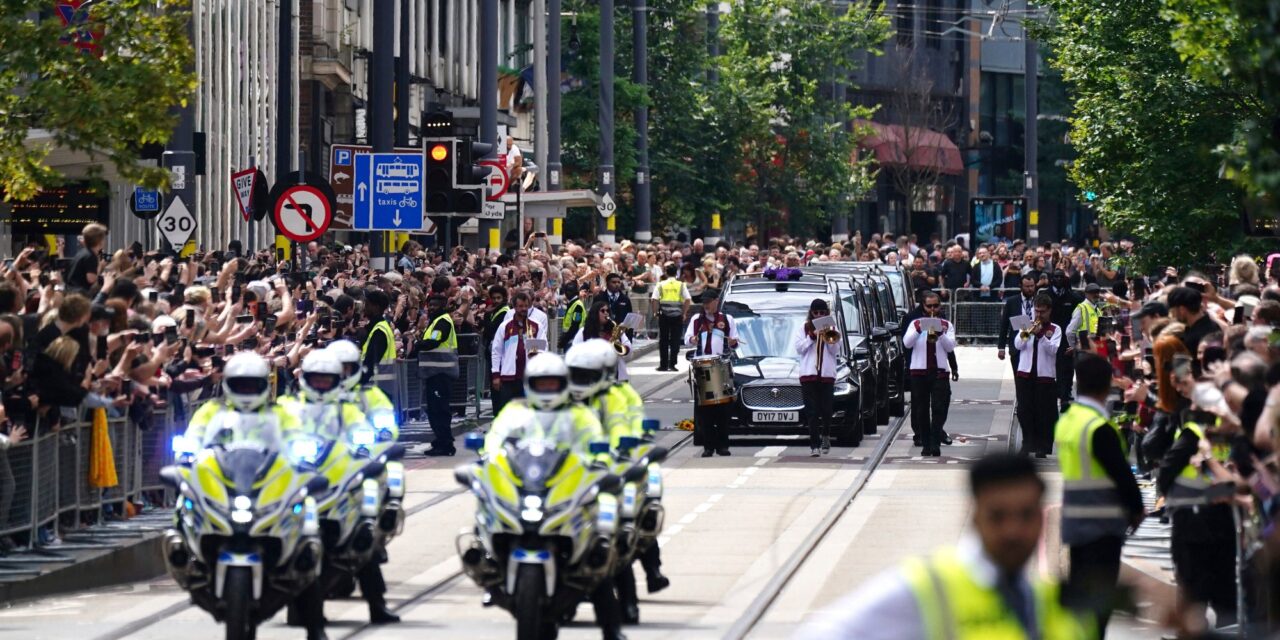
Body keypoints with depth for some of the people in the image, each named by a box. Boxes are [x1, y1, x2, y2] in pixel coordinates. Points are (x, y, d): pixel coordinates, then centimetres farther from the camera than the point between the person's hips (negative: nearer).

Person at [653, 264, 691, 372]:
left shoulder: (660, 285, 2)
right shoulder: (681, 285, 2)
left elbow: (654, 299, -6)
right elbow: (688, 300, -5)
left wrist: (656, 312, 4)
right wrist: (684, 313, 3)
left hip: (664, 315, 0)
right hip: (677, 315, 0)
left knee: (663, 341, 8)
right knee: (675, 340, 4)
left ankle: (663, 365, 7)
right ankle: (672, 364, -2)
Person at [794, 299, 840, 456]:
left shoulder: (831, 329, 11)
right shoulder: (804, 328, 10)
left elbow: (836, 351, 6)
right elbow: (798, 347, 2)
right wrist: (812, 337, -8)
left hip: (827, 374, 1)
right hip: (808, 373, -1)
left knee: (826, 409, -1)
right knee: (813, 412, -4)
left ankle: (826, 436, 26)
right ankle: (814, 445, -4)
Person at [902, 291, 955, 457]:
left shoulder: (947, 325, 10)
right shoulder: (915, 324, 10)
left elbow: (950, 347, -2)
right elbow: (907, 343, -5)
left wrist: (940, 334, -18)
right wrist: (919, 330, -19)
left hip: (940, 371, 0)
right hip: (919, 371, 0)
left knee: (939, 409, -9)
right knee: (921, 410, 2)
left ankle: (935, 443, -10)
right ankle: (926, 444, 7)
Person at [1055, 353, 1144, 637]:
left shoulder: (1066, 420, 8)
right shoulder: (1099, 428, -19)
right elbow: (1120, 472, -17)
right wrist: (1136, 508, 0)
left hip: (1074, 517, 8)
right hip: (1103, 521, -8)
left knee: (1078, 589, 15)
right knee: (1099, 593, -5)